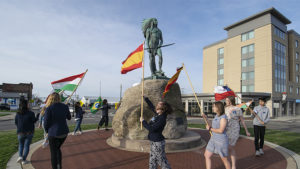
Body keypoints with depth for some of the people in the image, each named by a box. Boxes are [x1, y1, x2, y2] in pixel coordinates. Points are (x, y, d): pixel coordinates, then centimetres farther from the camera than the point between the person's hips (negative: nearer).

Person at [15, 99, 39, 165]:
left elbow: (16, 123, 5)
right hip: (29, 132, -2)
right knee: (27, 145, 8)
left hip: (21, 132, 2)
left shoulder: (18, 114, -4)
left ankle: (20, 156, 5)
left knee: (21, 145, 23)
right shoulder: (30, 113, -13)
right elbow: (34, 121, -2)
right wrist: (38, 115, 11)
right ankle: (24, 160, 9)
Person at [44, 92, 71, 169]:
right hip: (64, 132, 5)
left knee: (53, 153, 12)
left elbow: (46, 123, -10)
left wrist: (47, 131, 12)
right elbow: (69, 117, 14)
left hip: (54, 134, -5)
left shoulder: (49, 109, -16)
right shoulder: (65, 106, -3)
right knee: (57, 148, 30)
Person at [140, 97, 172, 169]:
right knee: (152, 161, 18)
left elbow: (151, 129, -26)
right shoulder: (158, 114, 1)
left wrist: (143, 121, -15)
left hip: (158, 143, -9)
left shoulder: (162, 119, -23)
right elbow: (151, 107, 15)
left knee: (162, 161, 3)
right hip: (153, 141, 9)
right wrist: (145, 98, 21)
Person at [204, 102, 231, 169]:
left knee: (224, 159, 10)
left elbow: (221, 131, -24)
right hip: (214, 139, 9)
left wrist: (210, 129, -12)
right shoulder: (217, 116, 8)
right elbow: (212, 127, 13)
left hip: (221, 141, -8)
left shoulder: (223, 118, -19)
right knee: (207, 155, 6)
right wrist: (205, 118, 6)